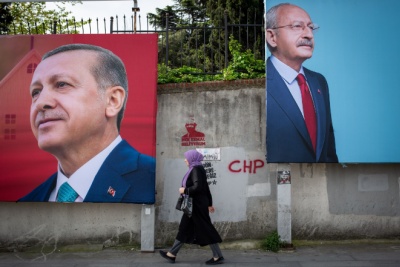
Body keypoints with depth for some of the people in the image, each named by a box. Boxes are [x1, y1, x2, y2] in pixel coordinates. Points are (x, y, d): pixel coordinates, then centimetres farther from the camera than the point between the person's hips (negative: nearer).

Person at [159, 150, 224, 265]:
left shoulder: (196, 169, -15)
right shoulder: (197, 169, 14)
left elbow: (198, 187, -25)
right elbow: (206, 188, 16)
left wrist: (184, 190, -12)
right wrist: (209, 204, 18)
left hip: (197, 205, -10)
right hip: (195, 204, 10)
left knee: (205, 229, -4)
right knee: (184, 228, 13)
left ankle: (218, 256, 5)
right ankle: (172, 254, 20)